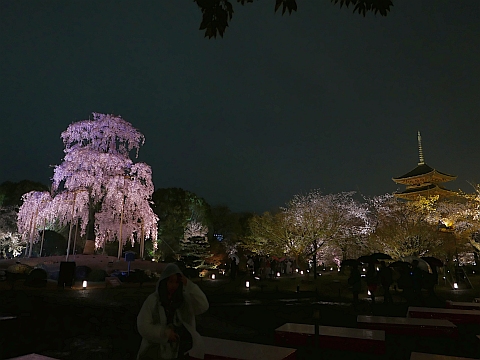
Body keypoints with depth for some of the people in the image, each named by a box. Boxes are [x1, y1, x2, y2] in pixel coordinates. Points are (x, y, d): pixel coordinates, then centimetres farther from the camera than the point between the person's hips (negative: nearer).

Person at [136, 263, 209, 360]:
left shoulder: (186, 298, 1)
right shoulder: (152, 300, -3)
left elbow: (203, 306, -12)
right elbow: (143, 326, -6)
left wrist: (189, 285, -18)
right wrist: (163, 332, -21)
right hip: (159, 350, -1)